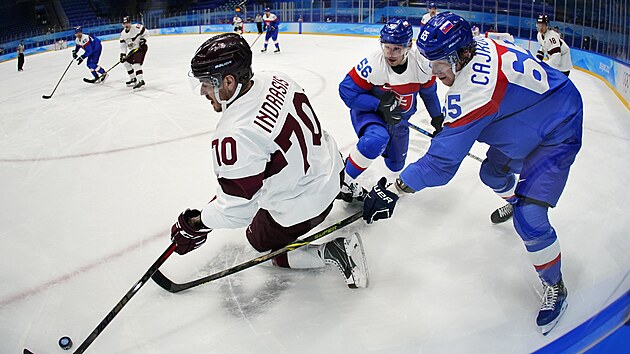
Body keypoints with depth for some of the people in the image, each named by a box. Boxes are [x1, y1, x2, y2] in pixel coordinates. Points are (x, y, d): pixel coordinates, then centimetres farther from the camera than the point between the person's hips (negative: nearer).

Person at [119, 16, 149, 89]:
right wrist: (122, 54, -3)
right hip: (133, 50, 9)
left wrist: (143, 39, -22)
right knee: (126, 63, 13)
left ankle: (141, 81, -32)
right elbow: (123, 45, 6)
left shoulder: (137, 27, -16)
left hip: (141, 48, -9)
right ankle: (133, 79, 26)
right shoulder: (123, 33, 4)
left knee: (136, 63, -24)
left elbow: (146, 32, -8)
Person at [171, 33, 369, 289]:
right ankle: (347, 188, 49)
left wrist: (195, 224, -10)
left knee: (261, 241, 18)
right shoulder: (275, 80, -11)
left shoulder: (233, 136, -34)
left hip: (300, 208, -8)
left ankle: (334, 251, 2)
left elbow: (237, 208, -26)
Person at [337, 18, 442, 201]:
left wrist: (437, 118, 10)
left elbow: (429, 91, 1)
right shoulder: (372, 65, -32)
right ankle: (345, 181, -22)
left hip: (399, 119, 5)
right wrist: (379, 105, -33)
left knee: (396, 165, 20)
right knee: (376, 139, -39)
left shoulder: (421, 65, -19)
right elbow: (347, 91, -26)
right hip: (368, 112, -5)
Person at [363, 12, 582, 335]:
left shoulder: (474, 90, -38)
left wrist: (394, 190, -33)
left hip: (557, 133, -10)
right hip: (531, 118, 10)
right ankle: (514, 199, 62)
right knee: (494, 174, 27)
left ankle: (554, 288, 8)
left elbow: (444, 158, -37)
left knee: (529, 219, -15)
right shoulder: (481, 48, -12)